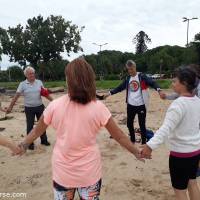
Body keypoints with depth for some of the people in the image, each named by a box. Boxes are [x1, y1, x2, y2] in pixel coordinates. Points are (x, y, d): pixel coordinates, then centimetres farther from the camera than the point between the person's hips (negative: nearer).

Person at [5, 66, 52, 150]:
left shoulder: (39, 82, 1)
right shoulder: (22, 84, -6)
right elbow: (16, 96, -7)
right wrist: (10, 107, -11)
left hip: (40, 107, 3)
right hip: (29, 108, -2)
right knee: (30, 126, 6)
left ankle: (44, 140, 29)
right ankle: (30, 143, 20)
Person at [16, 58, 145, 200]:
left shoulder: (55, 106, -13)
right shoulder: (98, 107, -15)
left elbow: (36, 132, 2)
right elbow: (119, 136, -7)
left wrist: (23, 145, 21)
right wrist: (137, 152, 8)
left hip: (62, 173, 1)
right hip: (90, 173, -1)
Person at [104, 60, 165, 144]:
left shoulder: (142, 76, -7)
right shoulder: (128, 78, 9)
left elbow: (152, 82, -19)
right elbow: (120, 87, 17)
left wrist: (158, 90, -37)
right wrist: (110, 93, 13)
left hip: (141, 105, -5)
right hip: (130, 105, 5)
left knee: (142, 125, 4)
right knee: (129, 123, 13)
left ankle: (144, 143, 20)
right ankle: (132, 140, 34)